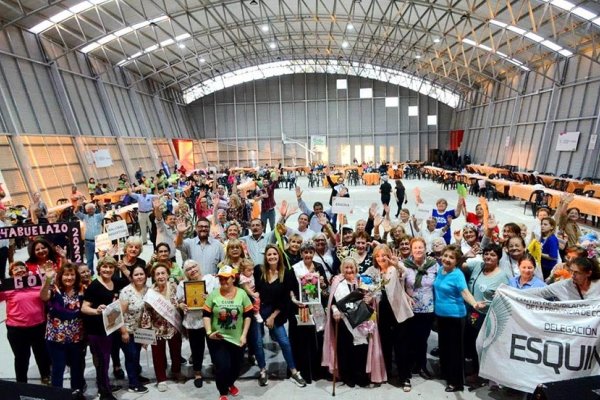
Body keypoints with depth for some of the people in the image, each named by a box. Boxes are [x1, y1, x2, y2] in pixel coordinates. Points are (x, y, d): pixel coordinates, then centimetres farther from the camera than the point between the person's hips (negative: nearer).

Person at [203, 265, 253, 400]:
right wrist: (209, 332, -16)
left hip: (237, 338, 2)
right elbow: (206, 315, -3)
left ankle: (231, 383, 49)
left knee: (236, 366, 15)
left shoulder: (241, 294, -5)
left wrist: (244, 335, -7)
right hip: (217, 338, -1)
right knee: (222, 367, -7)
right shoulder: (213, 294, -6)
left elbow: (248, 315, -2)